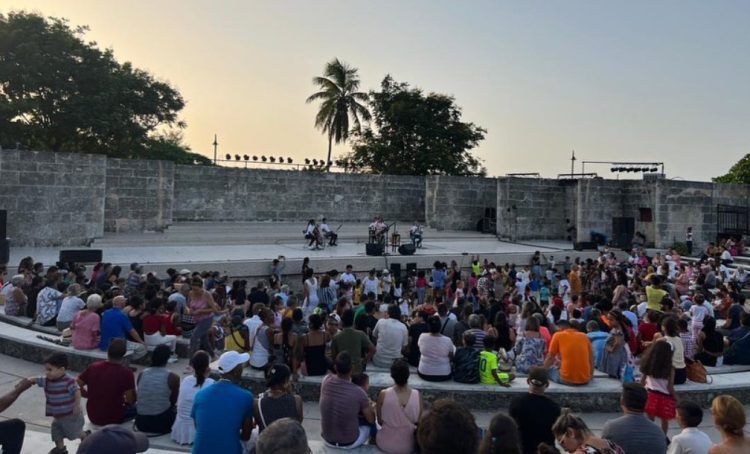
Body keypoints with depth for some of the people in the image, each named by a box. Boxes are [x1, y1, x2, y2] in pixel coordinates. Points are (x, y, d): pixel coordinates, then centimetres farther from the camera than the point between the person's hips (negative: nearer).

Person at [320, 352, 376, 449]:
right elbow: (371, 420, -7)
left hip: (327, 439, 3)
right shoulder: (358, 392, -24)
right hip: (349, 443, -3)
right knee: (370, 425, 27)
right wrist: (370, 407, 10)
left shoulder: (326, 381, -15)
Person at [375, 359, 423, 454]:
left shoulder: (383, 394, -20)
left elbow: (380, 422, -6)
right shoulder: (417, 395, -18)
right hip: (408, 446, 0)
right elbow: (419, 422, -5)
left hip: (385, 445, 0)